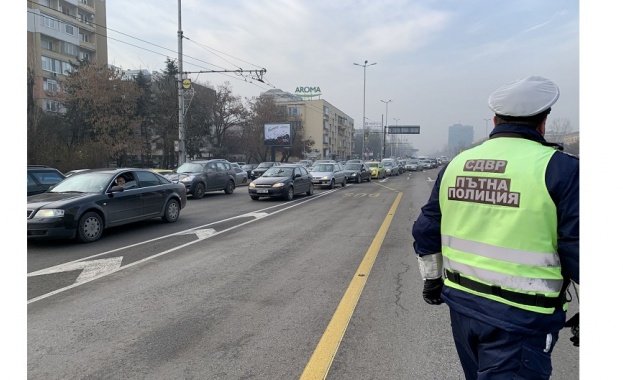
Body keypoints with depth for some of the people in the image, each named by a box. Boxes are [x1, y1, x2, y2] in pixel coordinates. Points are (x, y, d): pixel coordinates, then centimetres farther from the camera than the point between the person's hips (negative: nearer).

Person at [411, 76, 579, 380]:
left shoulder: (456, 164, 3)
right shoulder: (559, 169, -13)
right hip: (520, 318, -6)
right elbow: (578, 251, -13)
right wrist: (585, 314, 1)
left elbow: (426, 230, 8)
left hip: (461, 302, 6)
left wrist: (431, 280, 20)